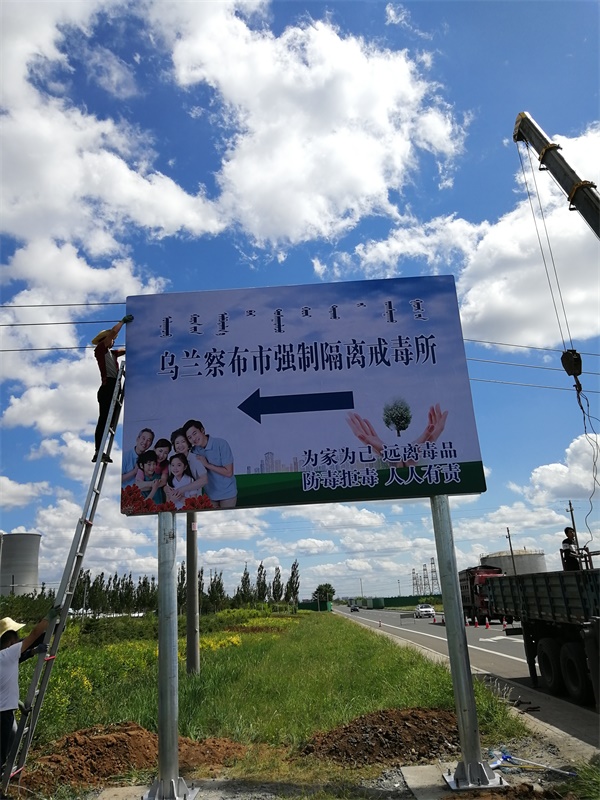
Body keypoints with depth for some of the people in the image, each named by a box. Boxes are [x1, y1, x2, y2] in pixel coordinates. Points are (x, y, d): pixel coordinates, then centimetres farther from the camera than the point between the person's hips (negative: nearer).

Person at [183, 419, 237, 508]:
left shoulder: (221, 444, -18)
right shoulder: (194, 451, -3)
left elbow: (228, 472, -18)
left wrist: (207, 465, -19)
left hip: (227, 493, -4)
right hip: (210, 495, 4)